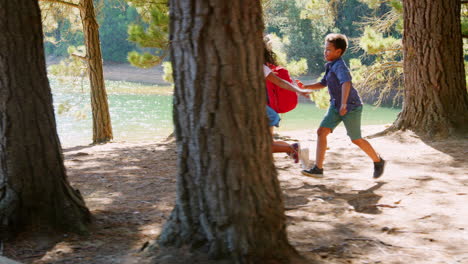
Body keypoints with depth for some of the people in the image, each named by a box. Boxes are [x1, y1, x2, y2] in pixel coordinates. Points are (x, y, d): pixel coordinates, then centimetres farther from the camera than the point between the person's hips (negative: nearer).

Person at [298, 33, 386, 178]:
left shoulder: (340, 66, -22)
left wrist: (344, 104, -49)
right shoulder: (330, 66, 8)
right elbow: (323, 83, 22)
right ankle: (318, 168, -7)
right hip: (336, 106, 8)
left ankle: (378, 161, 28)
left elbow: (346, 83, -38)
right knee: (321, 131, -6)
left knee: (356, 139, 5)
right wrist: (305, 87, 10)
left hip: (351, 107, -8)